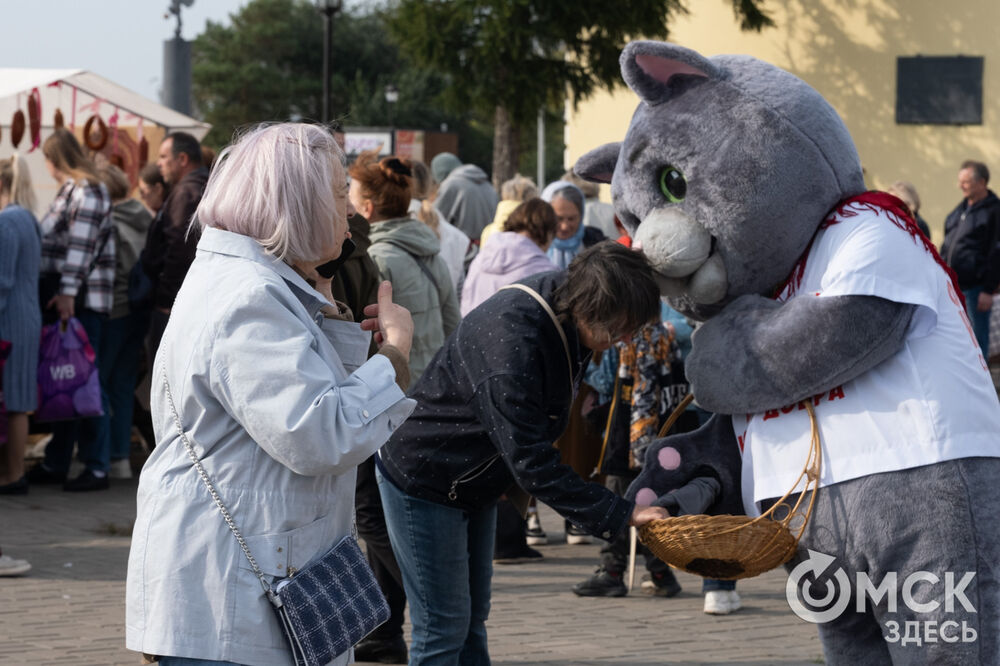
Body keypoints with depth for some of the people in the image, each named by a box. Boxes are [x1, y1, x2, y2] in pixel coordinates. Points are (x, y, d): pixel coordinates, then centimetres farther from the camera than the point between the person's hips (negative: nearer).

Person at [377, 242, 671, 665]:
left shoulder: (560, 301, -9)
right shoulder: (510, 344, -37)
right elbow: (532, 465, -35)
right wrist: (619, 516, -34)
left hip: (474, 483, 9)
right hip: (424, 480, -9)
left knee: (472, 622, 14)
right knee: (443, 629, -7)